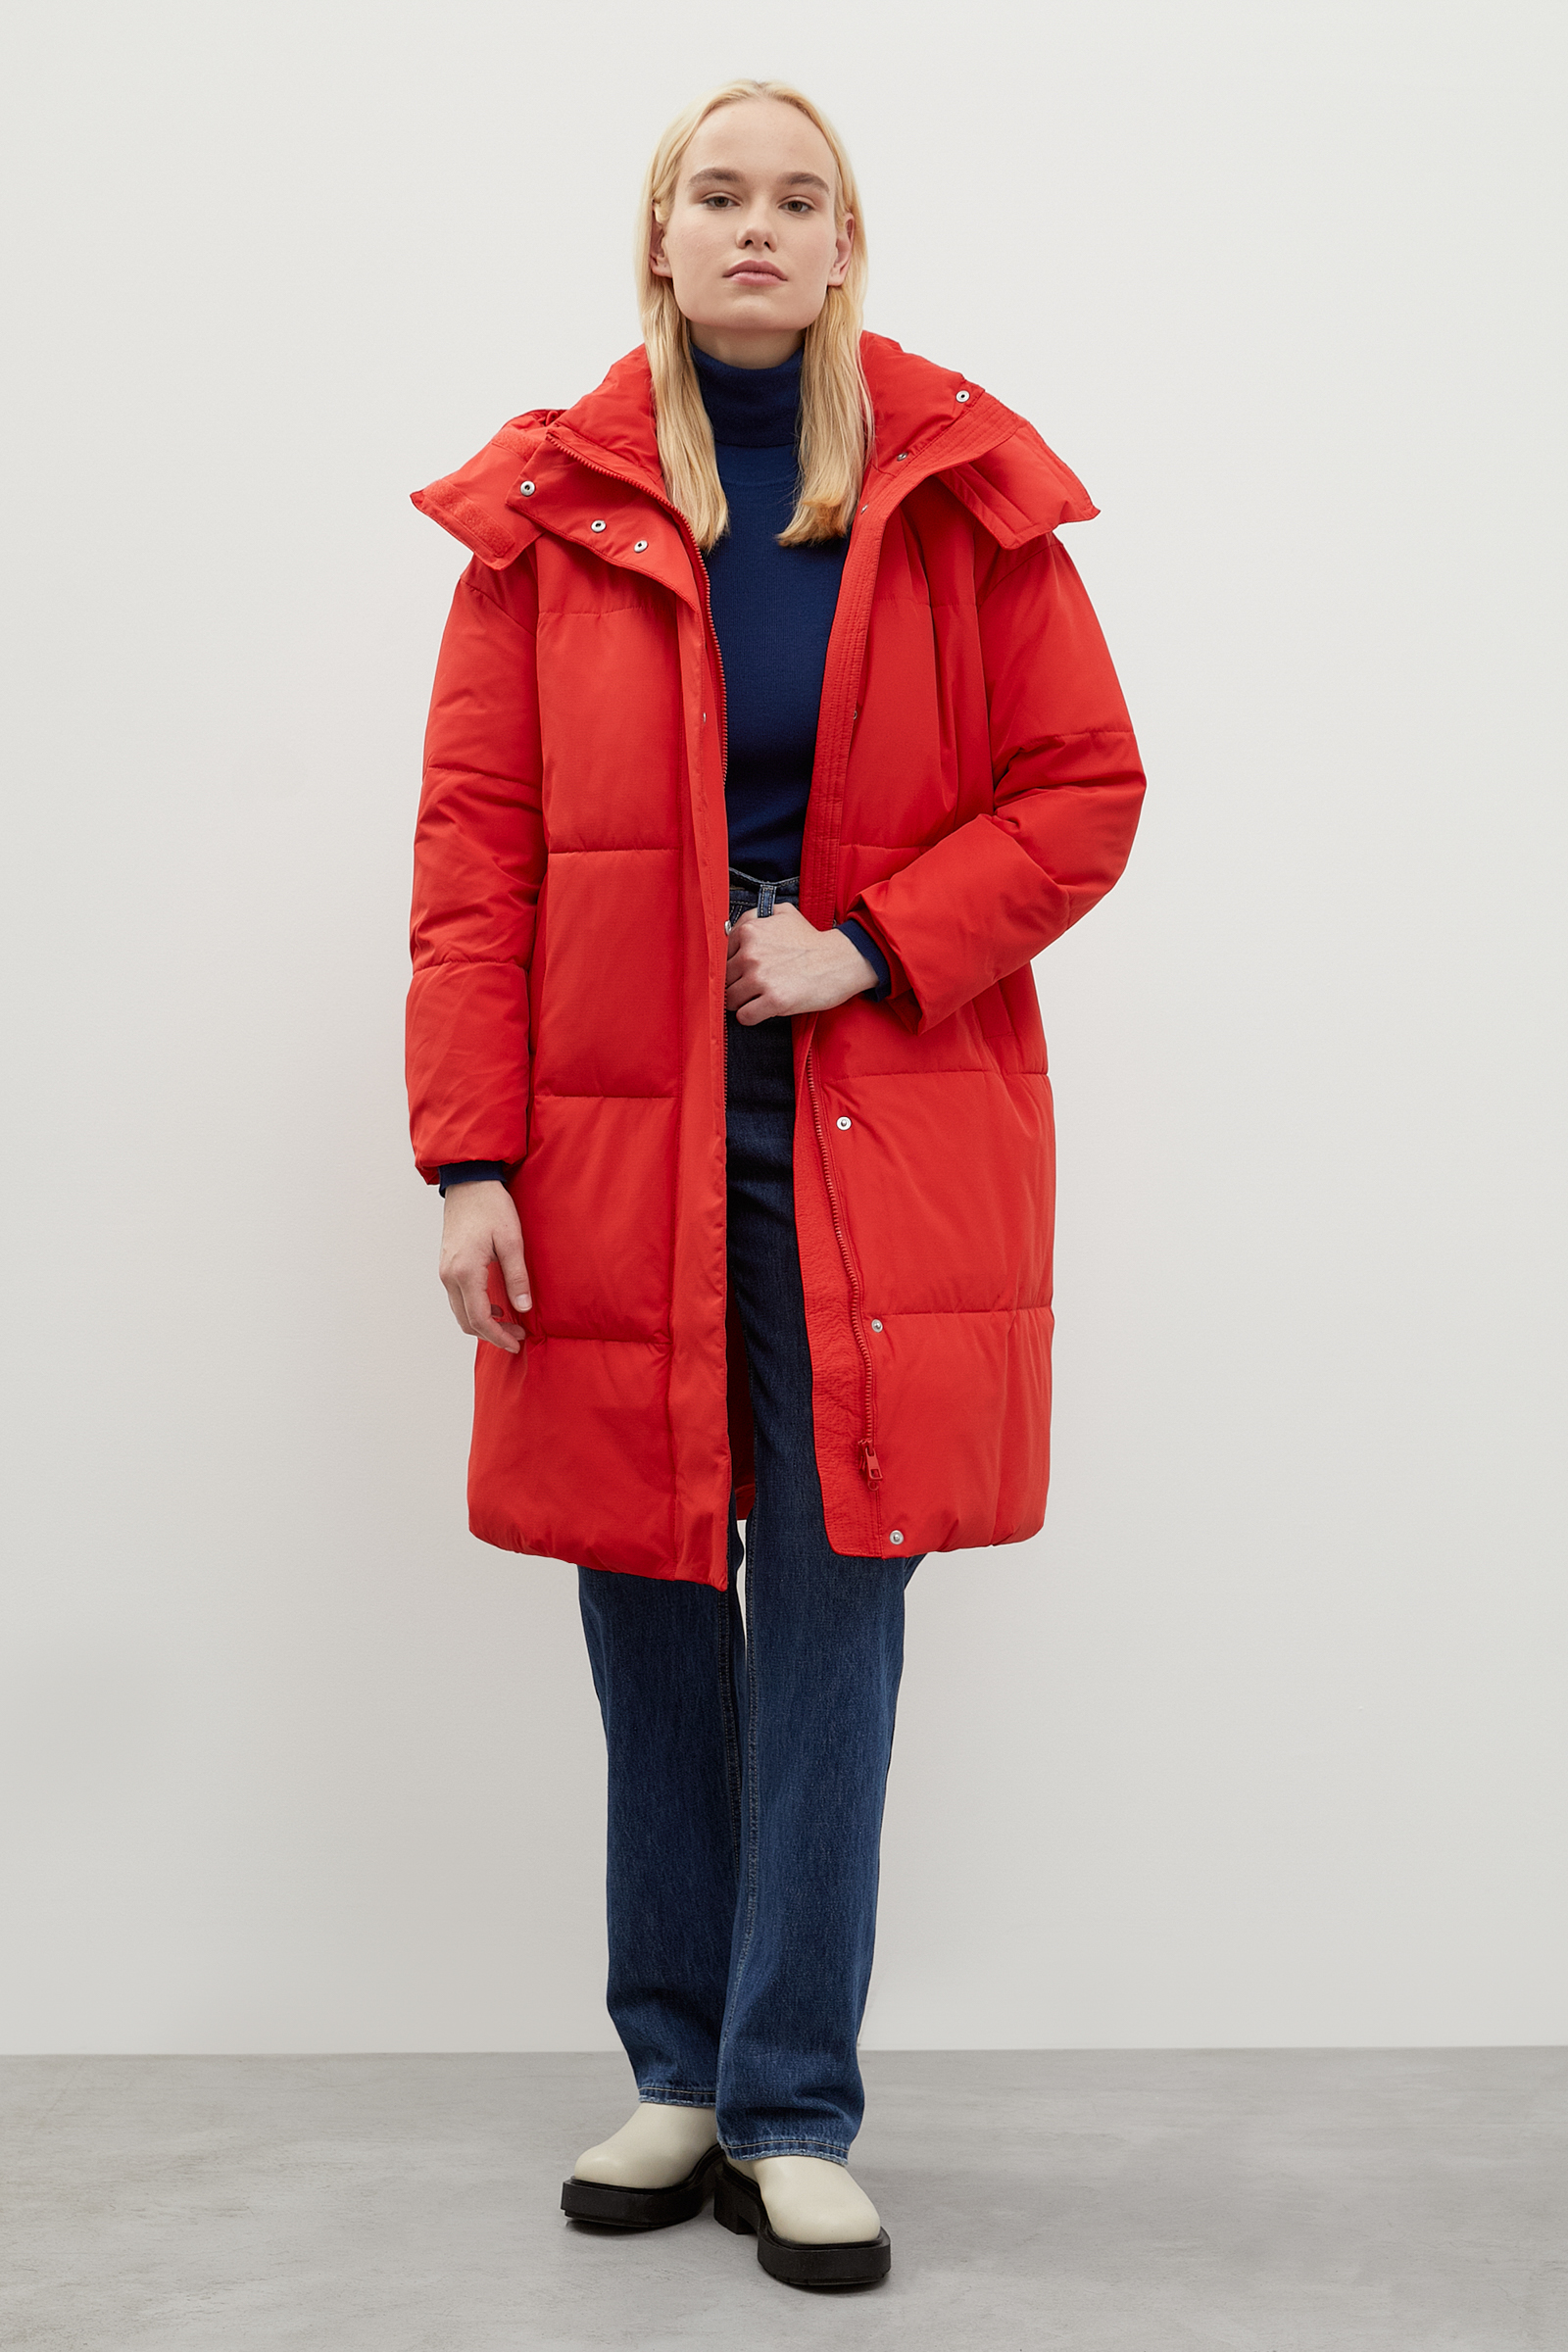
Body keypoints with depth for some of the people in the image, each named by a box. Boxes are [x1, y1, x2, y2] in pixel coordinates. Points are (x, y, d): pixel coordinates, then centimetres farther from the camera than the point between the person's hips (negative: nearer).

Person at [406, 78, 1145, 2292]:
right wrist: (470, 1155, -7)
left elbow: (1086, 789, 3)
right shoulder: (550, 510, 3)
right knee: (651, 1607, 7)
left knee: (836, 1604, 0)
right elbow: (476, 841, 0)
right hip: (617, 1132, 1)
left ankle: (791, 2113, 11)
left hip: (881, 1130, 0)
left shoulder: (962, 491, 3)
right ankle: (678, 2072, 23)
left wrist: (869, 944, -11)